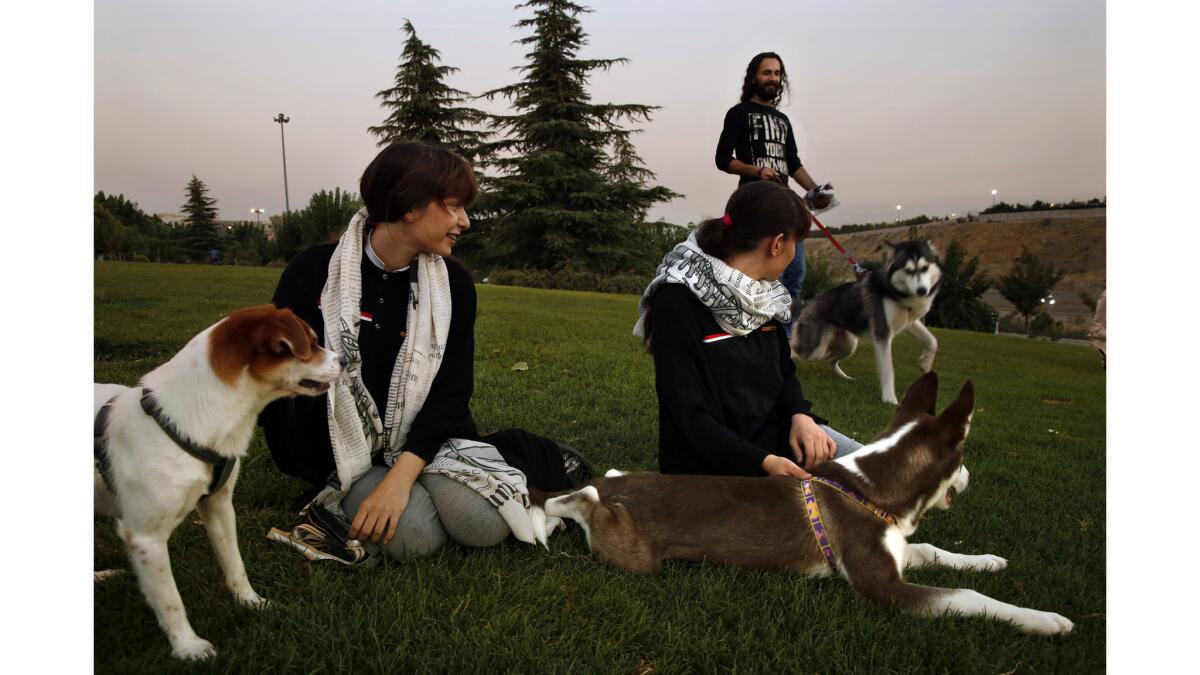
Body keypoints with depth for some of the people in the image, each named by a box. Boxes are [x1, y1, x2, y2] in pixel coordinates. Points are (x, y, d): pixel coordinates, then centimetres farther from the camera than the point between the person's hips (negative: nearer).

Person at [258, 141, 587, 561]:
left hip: (425, 437, 2)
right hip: (346, 449, -1)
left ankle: (510, 457, 7)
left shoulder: (453, 284, -4)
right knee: (414, 535, -29)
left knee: (485, 523, -25)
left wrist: (400, 476, -22)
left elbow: (450, 392, -8)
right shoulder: (314, 272, -10)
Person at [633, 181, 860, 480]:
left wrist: (801, 415, -9)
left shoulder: (764, 293, 6)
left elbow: (783, 371, 13)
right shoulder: (678, 302, -19)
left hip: (773, 433, 8)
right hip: (713, 464, -8)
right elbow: (690, 415, -21)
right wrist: (763, 462, -30)